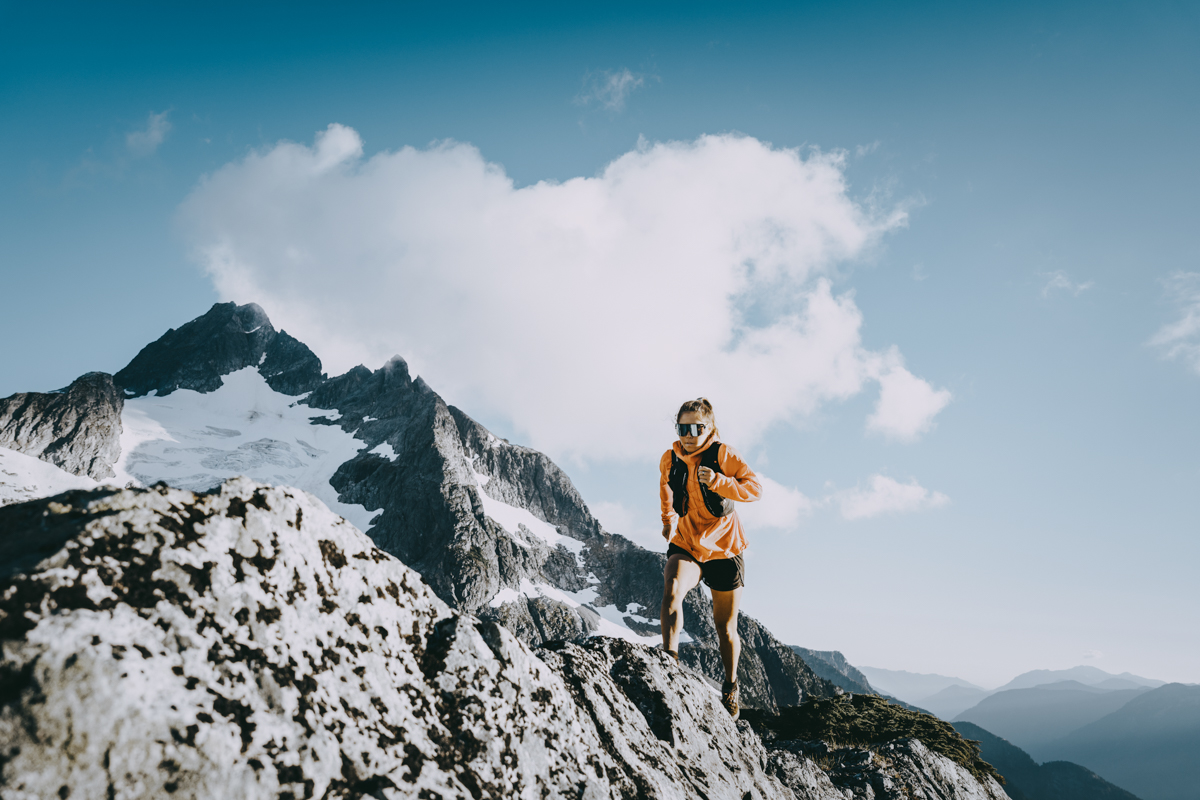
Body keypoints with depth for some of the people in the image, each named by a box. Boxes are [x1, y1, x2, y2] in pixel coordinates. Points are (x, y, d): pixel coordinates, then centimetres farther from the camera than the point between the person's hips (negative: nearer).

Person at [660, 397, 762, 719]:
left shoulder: (722, 454, -12)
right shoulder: (670, 459, 0)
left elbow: (755, 488, -22)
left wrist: (717, 481, -35)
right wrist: (668, 519, 24)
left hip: (723, 549, -2)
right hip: (685, 546, 2)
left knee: (725, 628, 10)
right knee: (671, 592, -32)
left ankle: (730, 686, 32)